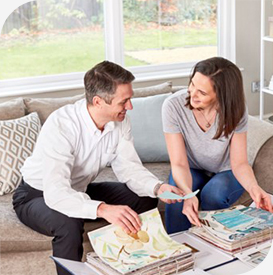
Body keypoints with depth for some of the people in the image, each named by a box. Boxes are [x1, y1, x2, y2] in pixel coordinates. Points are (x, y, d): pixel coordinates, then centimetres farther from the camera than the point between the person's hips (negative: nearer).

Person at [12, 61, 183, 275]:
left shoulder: (120, 121, -14)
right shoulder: (61, 125, -35)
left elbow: (129, 167, -7)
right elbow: (55, 192, -43)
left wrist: (157, 187, -27)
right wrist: (102, 209, -58)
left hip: (81, 191, 7)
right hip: (38, 195, -6)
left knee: (145, 200, -8)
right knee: (69, 224, -38)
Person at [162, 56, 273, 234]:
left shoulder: (234, 110, -22)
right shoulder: (173, 106, -26)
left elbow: (239, 163, -20)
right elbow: (179, 164, -25)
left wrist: (253, 188, -42)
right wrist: (187, 194, -46)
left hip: (226, 172, 0)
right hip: (191, 171, 0)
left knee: (213, 194, -32)